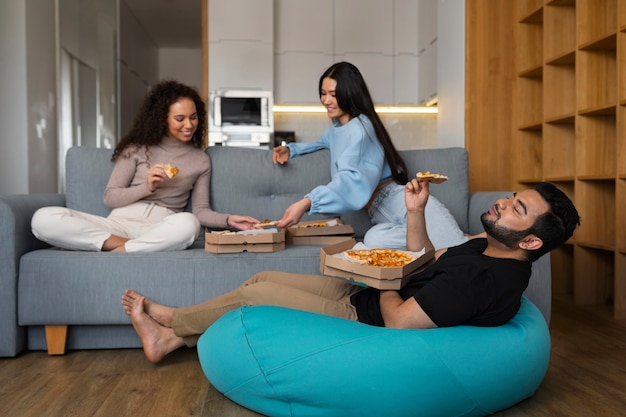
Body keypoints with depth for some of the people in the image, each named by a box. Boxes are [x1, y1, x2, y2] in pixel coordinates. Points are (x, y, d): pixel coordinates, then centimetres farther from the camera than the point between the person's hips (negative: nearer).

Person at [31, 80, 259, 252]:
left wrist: (228, 219, -9)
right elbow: (110, 197, 8)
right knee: (44, 218, -23)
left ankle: (119, 252, -25)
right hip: (121, 221, 1)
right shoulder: (137, 148, 10)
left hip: (160, 228, 0)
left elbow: (200, 210, 11)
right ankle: (125, 244, -23)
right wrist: (146, 187, -10)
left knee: (187, 223, -39)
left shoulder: (201, 159, 14)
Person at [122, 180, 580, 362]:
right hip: (360, 295, 9)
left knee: (251, 292, -5)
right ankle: (170, 339, 22)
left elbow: (399, 321, -28)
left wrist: (385, 283, -6)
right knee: (264, 278, 9)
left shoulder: (484, 278, -28)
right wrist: (416, 212, -1)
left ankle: (169, 318, 24)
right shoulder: (483, 249, 3)